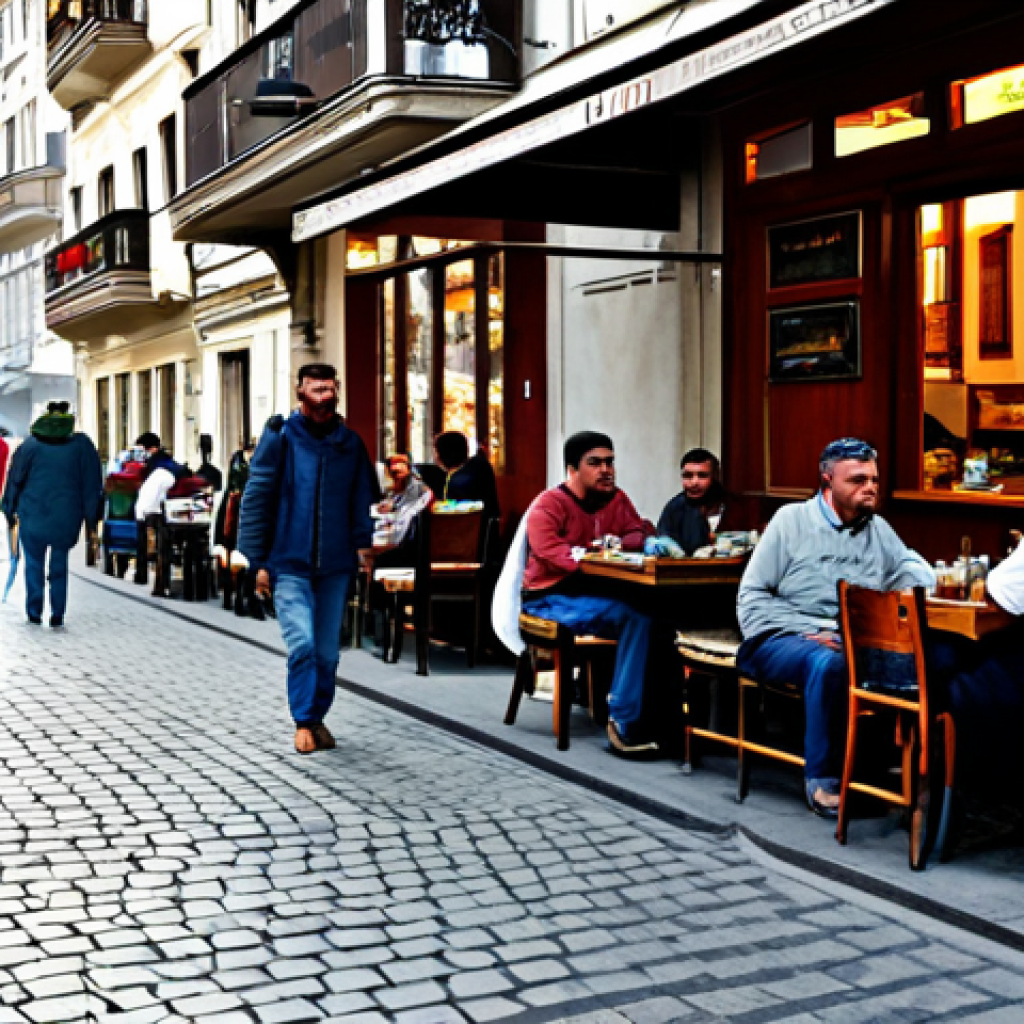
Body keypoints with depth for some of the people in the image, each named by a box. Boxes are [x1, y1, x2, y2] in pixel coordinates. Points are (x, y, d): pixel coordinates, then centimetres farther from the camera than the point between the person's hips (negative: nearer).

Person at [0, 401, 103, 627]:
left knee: (34, 563, 11)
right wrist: (91, 518, 8)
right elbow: (92, 484, 1)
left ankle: (34, 614, 11)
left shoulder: (31, 445, -2)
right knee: (59, 565, 12)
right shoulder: (82, 445, -1)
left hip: (33, 517, -1)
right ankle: (57, 615, 9)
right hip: (67, 518, 1)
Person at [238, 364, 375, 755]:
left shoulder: (350, 443, 8)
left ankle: (318, 717, 26)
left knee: (327, 650, 10)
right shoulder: (280, 436, -3)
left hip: (335, 565, 4)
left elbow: (361, 499, 12)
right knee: (302, 644, -13)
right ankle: (303, 722, 2)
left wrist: (363, 545, -2)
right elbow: (256, 498, -3)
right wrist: (258, 560, -5)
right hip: (290, 563, -4)